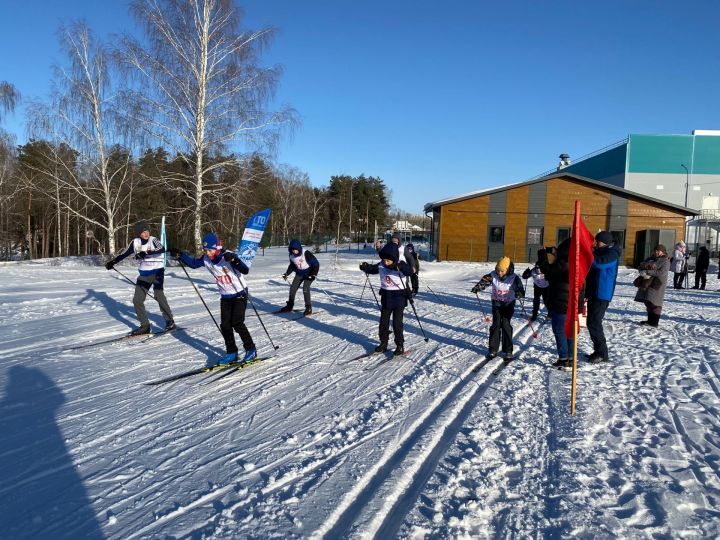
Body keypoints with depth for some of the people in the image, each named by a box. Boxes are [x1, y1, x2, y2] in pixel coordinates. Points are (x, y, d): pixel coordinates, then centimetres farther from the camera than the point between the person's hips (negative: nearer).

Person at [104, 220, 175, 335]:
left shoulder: (153, 240, -12)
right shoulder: (135, 242, 1)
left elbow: (161, 249, -33)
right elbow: (124, 254, 13)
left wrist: (146, 253, -44)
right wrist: (112, 261, 8)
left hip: (157, 273, -6)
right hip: (143, 275, 6)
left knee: (158, 295, -22)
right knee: (137, 300, 2)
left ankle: (170, 322, -10)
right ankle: (145, 326, 13)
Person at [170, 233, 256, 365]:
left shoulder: (228, 257, -24)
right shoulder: (206, 259, -7)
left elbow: (245, 270, -33)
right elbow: (193, 263, 11)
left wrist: (234, 260, -49)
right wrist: (180, 255, -2)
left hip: (240, 294, -6)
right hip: (225, 296, 6)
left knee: (237, 323, -13)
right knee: (225, 325, 1)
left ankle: (251, 350, 3)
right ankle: (232, 353, 15)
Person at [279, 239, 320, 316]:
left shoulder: (306, 253, -28)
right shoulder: (291, 255, -9)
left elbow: (316, 263, -23)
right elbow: (292, 265, 12)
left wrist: (314, 274, -31)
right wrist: (287, 273, 3)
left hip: (309, 273, -6)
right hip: (299, 273, 6)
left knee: (305, 288, -21)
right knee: (293, 288, 4)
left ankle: (309, 308, -11)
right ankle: (289, 306, 21)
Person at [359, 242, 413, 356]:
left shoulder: (401, 265, -17)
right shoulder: (381, 265, -3)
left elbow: (410, 271, -34)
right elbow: (372, 269, 11)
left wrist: (399, 267, -52)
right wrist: (365, 267, -11)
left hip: (399, 298, -5)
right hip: (386, 298, 5)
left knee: (397, 323, -2)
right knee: (383, 322, 12)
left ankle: (400, 345, 11)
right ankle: (383, 343, 26)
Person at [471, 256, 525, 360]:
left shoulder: (514, 278, -16)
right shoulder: (493, 275, -9)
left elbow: (519, 288, -23)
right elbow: (484, 281, -10)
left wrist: (520, 293, -47)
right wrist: (477, 288, -29)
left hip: (508, 304, -2)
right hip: (496, 304, 2)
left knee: (506, 324, -6)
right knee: (496, 324, 0)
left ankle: (508, 350, 5)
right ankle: (493, 349, 10)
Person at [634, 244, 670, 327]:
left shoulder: (665, 261, -5)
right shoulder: (650, 258, 16)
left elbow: (662, 273, -19)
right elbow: (640, 266, 13)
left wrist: (647, 272, -21)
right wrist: (642, 271, -10)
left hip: (656, 285, -7)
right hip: (647, 283, 7)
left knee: (654, 303, -7)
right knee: (648, 303, 10)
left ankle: (654, 322, -2)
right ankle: (650, 320, 19)